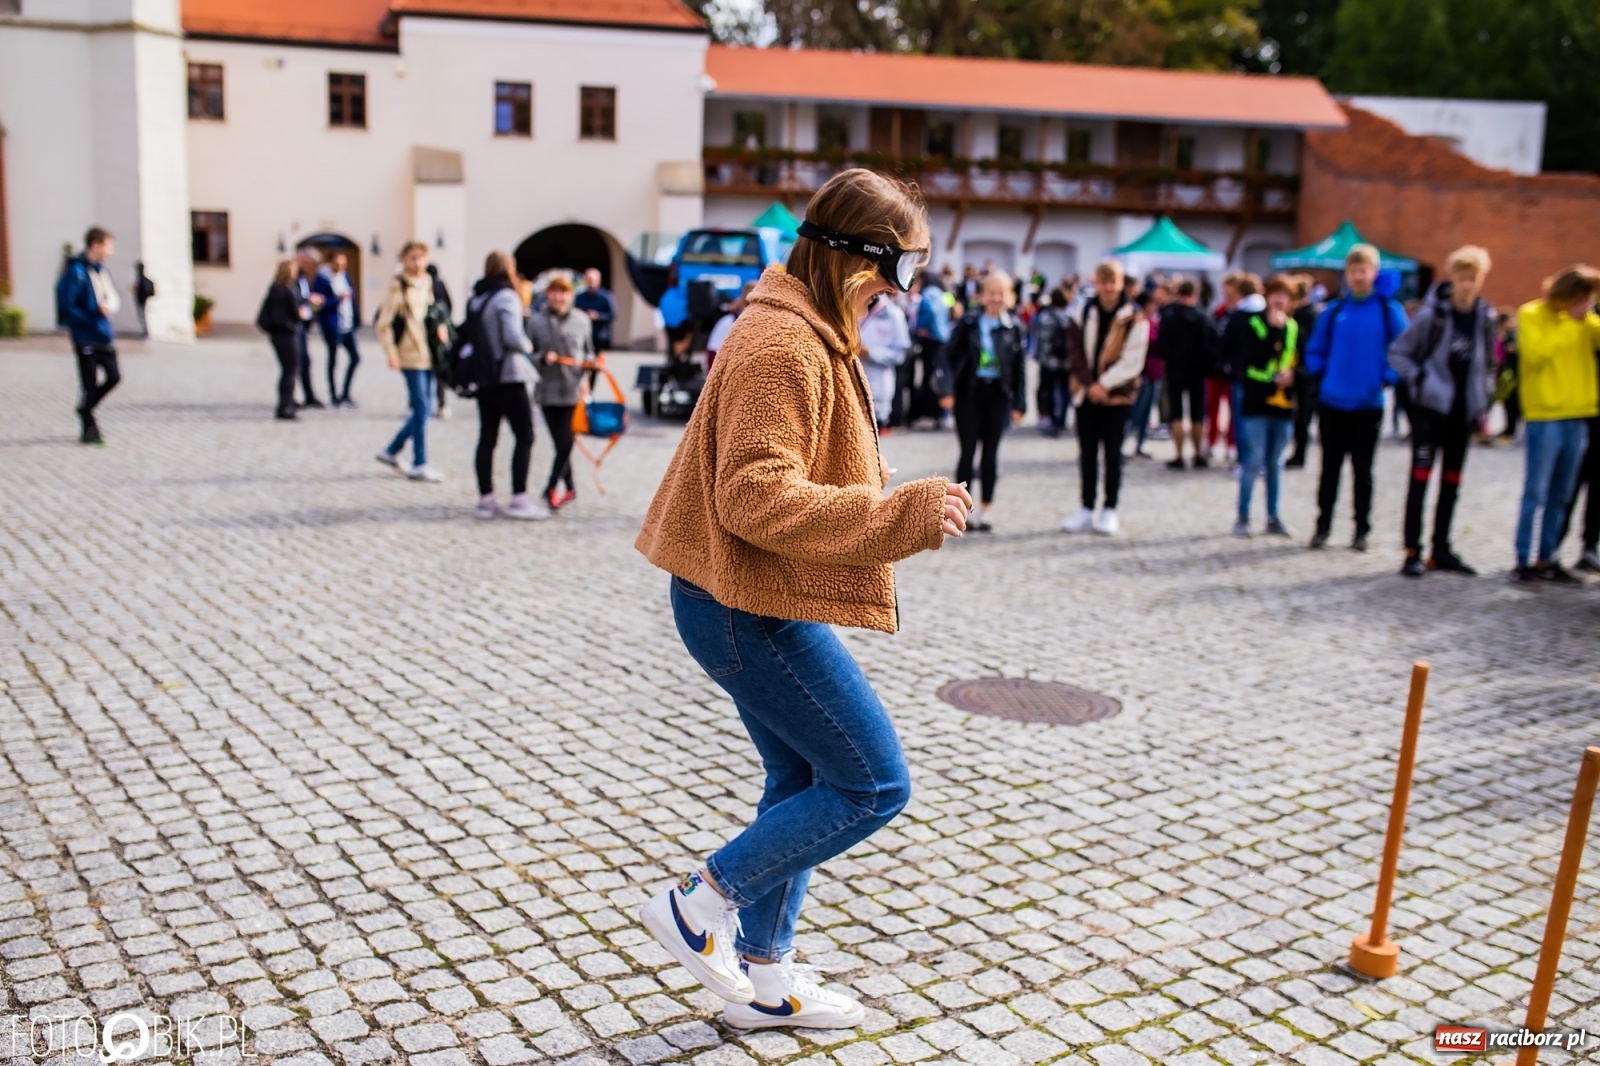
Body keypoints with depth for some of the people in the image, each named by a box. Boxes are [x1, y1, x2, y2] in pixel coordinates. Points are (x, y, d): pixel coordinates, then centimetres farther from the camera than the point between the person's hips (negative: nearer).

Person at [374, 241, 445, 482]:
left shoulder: (428, 284, 13)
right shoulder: (398, 286, -6)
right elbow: (383, 323, -9)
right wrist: (391, 353, -14)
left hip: (429, 355, 7)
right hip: (411, 356, -7)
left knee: (423, 408, 10)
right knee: (421, 408, -8)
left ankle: (391, 451, 25)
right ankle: (419, 465, -1)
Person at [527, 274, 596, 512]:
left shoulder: (581, 321, 6)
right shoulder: (536, 321, 2)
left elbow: (589, 352, 15)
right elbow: (527, 355, 4)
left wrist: (589, 361, -6)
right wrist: (543, 358, -16)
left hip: (573, 391, 0)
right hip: (548, 391, 0)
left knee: (566, 442, -9)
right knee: (561, 442, 5)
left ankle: (552, 487, 4)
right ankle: (569, 487, 21)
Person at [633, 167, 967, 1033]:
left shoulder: (806, 332, 13)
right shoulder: (785, 344, -20)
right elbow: (755, 497, -26)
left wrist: (884, 508, 14)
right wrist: (900, 516, -27)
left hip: (750, 604, 11)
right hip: (752, 607, -11)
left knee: (803, 781, 18)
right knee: (875, 784, -3)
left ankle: (764, 976, 31)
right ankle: (699, 903, 8)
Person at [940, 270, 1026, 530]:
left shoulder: (1013, 327, 1)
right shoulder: (968, 322, -3)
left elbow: (1019, 367, 4)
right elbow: (950, 355, -5)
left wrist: (1018, 403, 1)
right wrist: (947, 389, -16)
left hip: (997, 394, 2)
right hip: (969, 392, -2)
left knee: (991, 453, 7)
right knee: (968, 452, 1)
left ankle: (984, 511, 17)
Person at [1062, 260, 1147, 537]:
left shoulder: (1134, 318, -7)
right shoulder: (1086, 312, 5)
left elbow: (1132, 362, -11)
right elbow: (1075, 351, 3)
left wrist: (1104, 384, -15)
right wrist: (1089, 383, -8)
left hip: (1117, 395, -3)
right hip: (1087, 394, 3)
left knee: (1112, 454, 4)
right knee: (1087, 453, 8)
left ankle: (1110, 511, 12)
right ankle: (1086, 509, 15)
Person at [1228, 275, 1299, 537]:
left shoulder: (1294, 328, 10)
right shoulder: (1252, 323, -3)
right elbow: (1254, 358, -16)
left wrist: (1292, 373, -5)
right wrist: (1274, 328, -17)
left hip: (1284, 403, 4)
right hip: (1256, 402, -4)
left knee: (1275, 463, 11)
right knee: (1254, 461, -6)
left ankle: (1273, 518, 18)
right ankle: (1243, 517, 3)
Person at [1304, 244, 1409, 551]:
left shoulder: (1389, 310, -3)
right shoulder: (1333, 311, 4)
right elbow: (1315, 350, 13)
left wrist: (1387, 378, -12)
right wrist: (1321, 375, -1)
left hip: (1369, 405, -2)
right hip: (1332, 403, 2)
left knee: (1362, 470, 7)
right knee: (1330, 468, 9)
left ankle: (1362, 530, 17)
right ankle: (1322, 527, 17)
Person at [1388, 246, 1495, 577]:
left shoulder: (1485, 317, 3)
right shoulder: (1432, 314, -10)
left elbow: (1486, 363, 14)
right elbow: (1397, 353, -4)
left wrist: (1482, 404, 9)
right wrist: (1419, 379, -15)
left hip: (1462, 410, 5)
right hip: (1431, 405, -5)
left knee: (1452, 480, 10)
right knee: (1421, 475, -5)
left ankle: (1441, 550, 19)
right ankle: (1413, 551, -1)